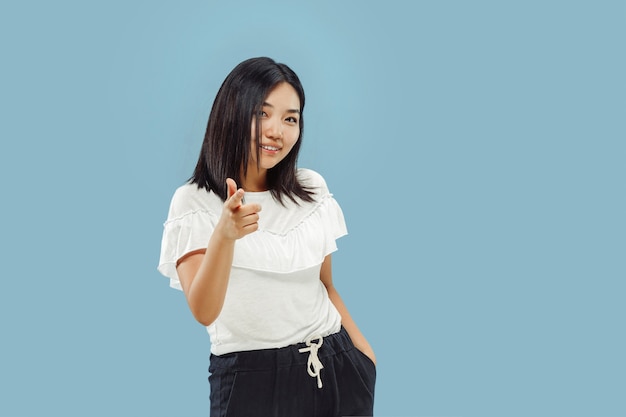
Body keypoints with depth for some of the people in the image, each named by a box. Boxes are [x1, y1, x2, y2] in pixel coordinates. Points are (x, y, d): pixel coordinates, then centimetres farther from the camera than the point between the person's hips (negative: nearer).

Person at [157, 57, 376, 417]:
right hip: (249, 377, -4)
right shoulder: (194, 202, -9)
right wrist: (224, 235, -36)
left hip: (334, 368, 4)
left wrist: (361, 347, 2)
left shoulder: (313, 188, 4)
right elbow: (204, 313, -21)